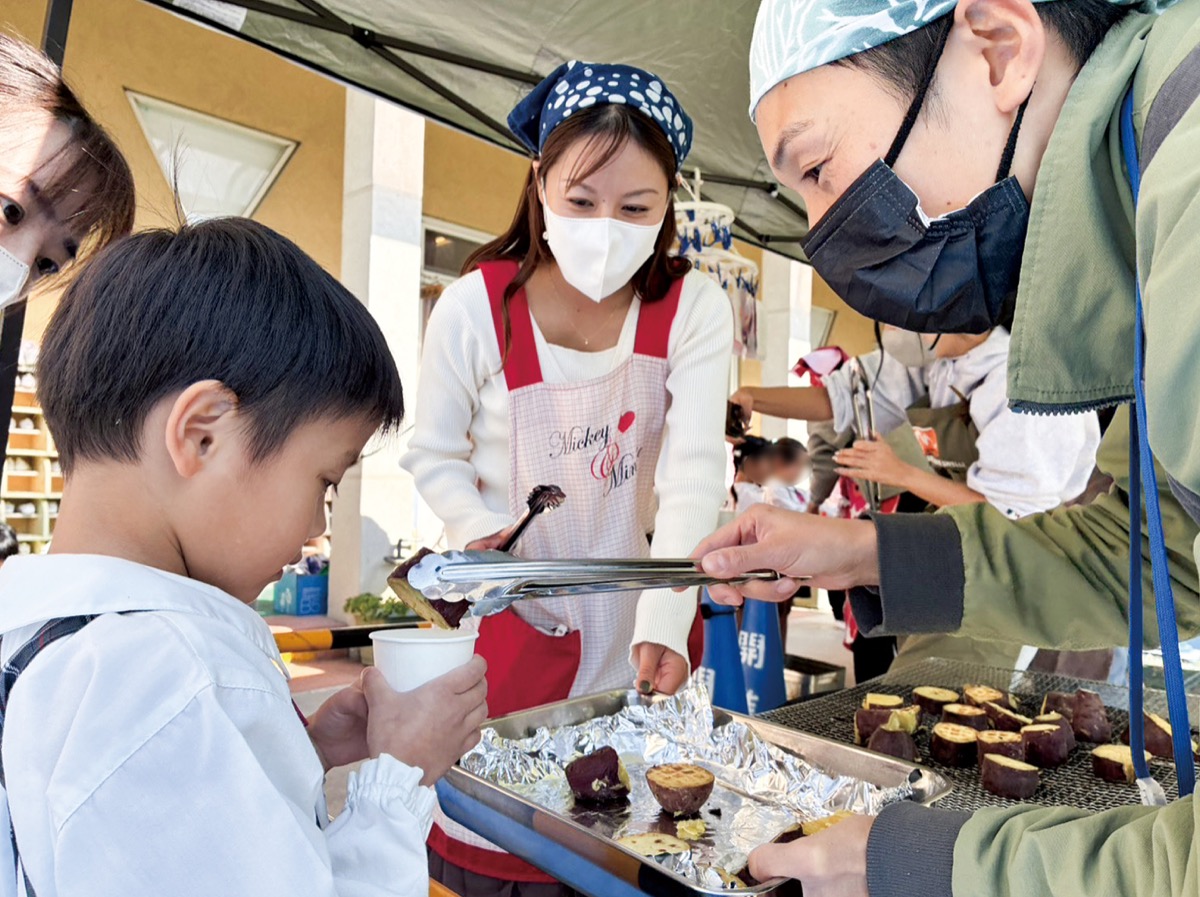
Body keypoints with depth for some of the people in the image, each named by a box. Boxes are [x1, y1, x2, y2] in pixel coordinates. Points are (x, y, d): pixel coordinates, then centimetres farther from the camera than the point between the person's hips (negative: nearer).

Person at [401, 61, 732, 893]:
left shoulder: (694, 310, -15)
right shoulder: (476, 307, -15)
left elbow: (695, 473, -22)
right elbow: (435, 454, -3)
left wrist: (664, 624, -33)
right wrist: (484, 534, -20)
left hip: (638, 608, 1)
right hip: (508, 608, 0)